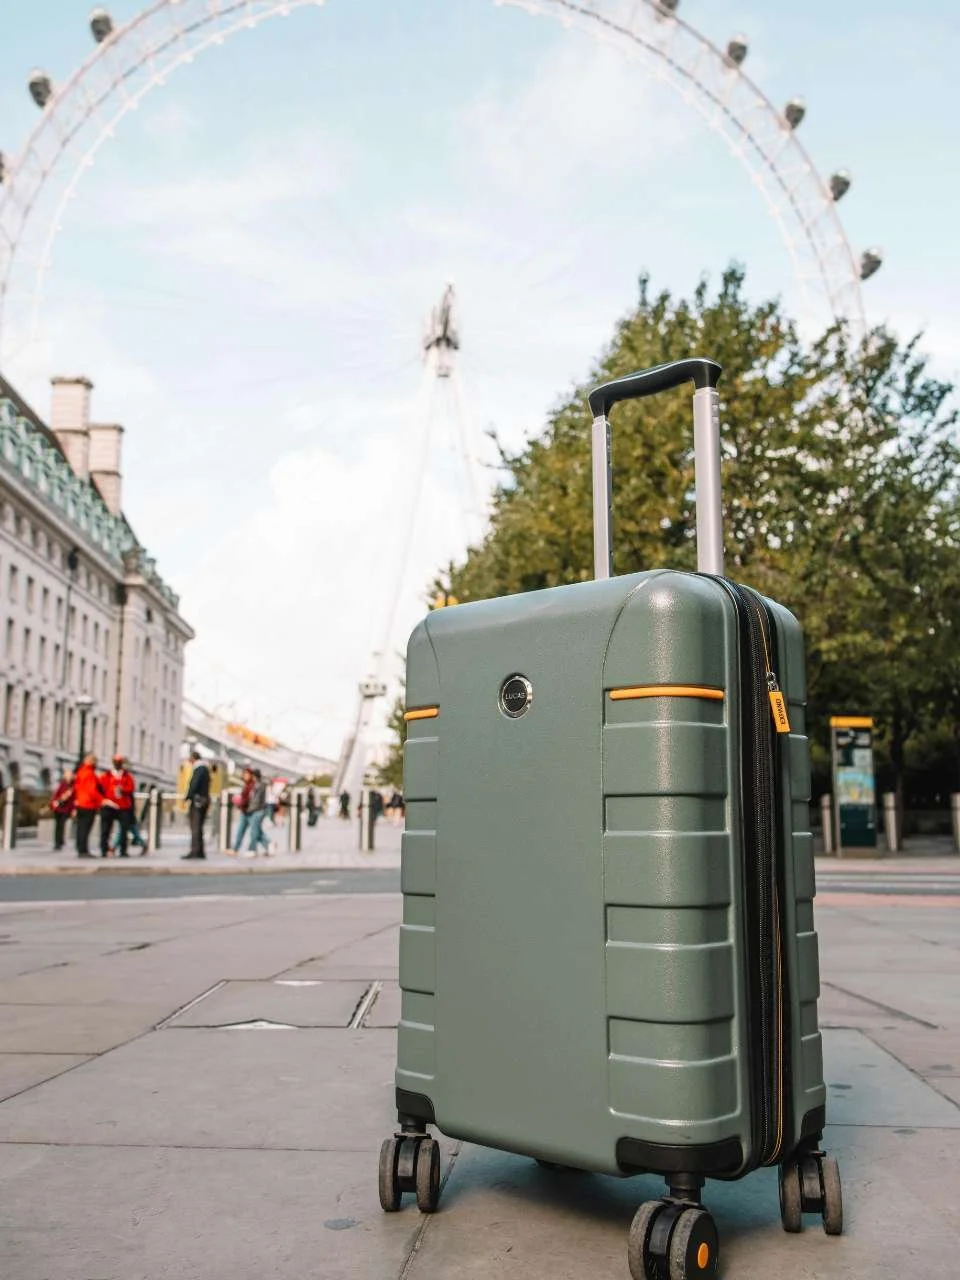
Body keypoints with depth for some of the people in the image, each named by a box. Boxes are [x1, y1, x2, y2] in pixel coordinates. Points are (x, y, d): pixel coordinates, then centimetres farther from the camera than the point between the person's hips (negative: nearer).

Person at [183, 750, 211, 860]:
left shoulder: (199, 769, -13)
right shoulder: (205, 769, 16)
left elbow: (194, 785, -20)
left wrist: (188, 798, -17)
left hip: (197, 800, -9)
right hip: (205, 800, 9)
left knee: (195, 827, -8)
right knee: (198, 827, 12)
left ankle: (194, 851, -10)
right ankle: (200, 852, 13)